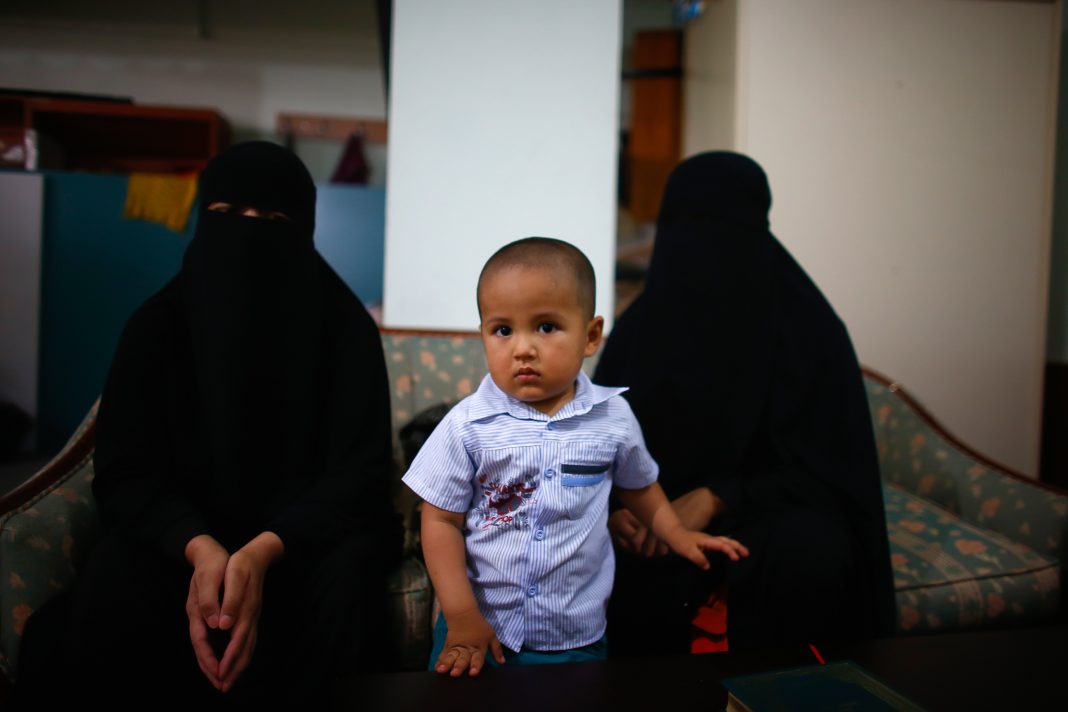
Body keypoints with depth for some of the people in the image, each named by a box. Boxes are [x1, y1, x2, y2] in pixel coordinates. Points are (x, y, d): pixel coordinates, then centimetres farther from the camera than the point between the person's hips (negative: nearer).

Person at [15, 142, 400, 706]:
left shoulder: (345, 327, -10)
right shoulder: (157, 324, -4)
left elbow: (359, 473, -16)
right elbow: (124, 472, -9)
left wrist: (263, 552, -34)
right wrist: (200, 548, -31)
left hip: (310, 530, -1)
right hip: (184, 533, 2)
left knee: (346, 575, -34)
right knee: (111, 601, -29)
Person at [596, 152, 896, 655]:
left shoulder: (810, 330, -8)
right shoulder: (639, 328, 0)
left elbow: (828, 468, -11)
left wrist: (717, 497, -25)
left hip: (767, 511, -1)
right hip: (658, 513, 2)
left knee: (810, 551, -35)